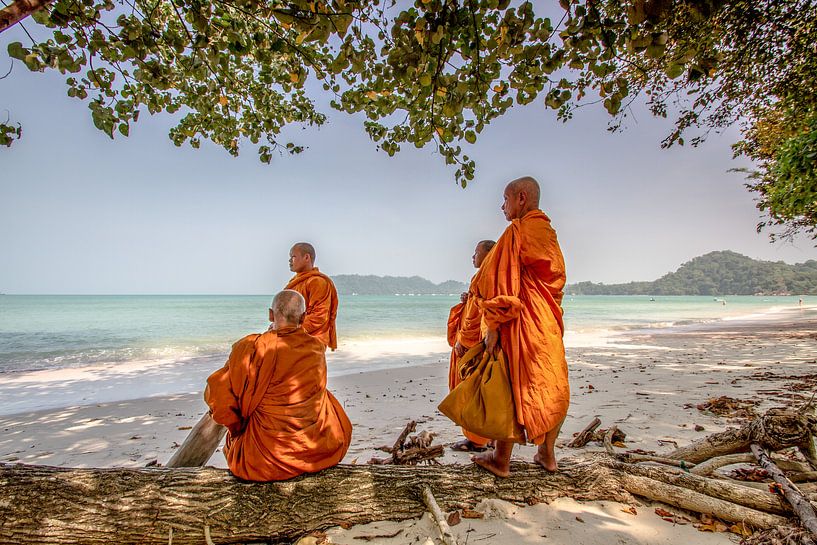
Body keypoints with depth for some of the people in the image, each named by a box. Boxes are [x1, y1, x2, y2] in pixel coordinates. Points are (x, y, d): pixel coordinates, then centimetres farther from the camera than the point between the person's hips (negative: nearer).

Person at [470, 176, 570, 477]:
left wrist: (493, 325, -16)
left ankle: (501, 460, 14)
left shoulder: (516, 231, -12)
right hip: (550, 324, 8)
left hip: (520, 322, -8)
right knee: (551, 387, 14)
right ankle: (547, 455, 27)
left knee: (512, 387, 1)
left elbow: (500, 280, -18)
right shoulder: (549, 234, 13)